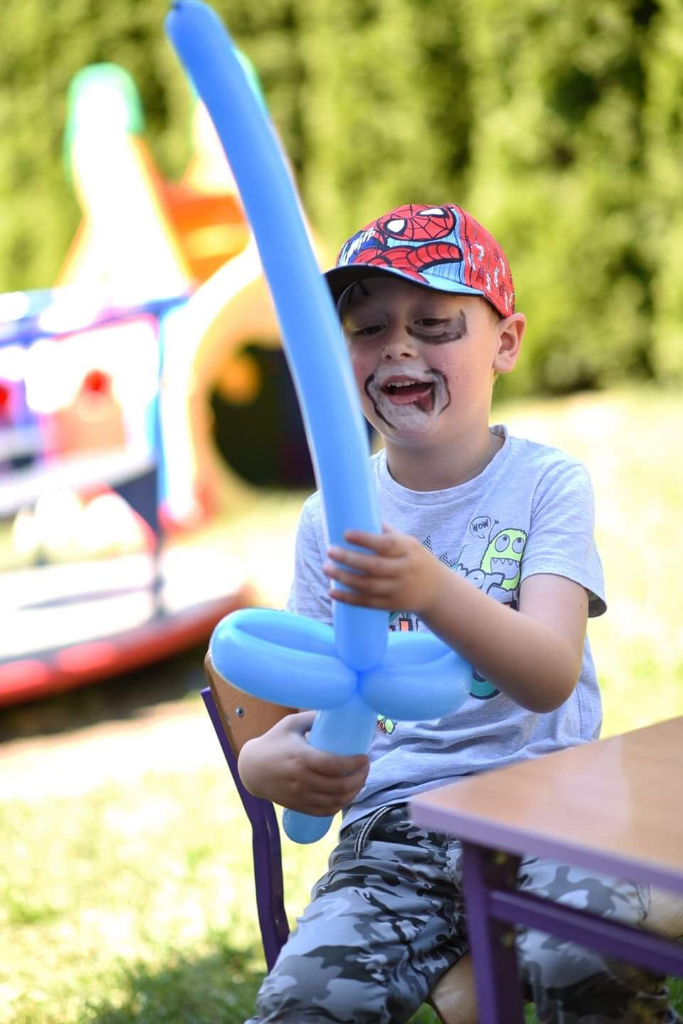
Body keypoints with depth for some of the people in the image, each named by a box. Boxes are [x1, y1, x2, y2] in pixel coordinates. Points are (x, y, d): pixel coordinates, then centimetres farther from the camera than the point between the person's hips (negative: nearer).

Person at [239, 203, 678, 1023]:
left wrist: (434, 591, -36)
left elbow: (550, 677, -16)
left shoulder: (546, 483, 0)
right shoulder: (330, 520, 8)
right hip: (391, 826, 2)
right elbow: (303, 705, 8)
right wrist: (265, 763, -17)